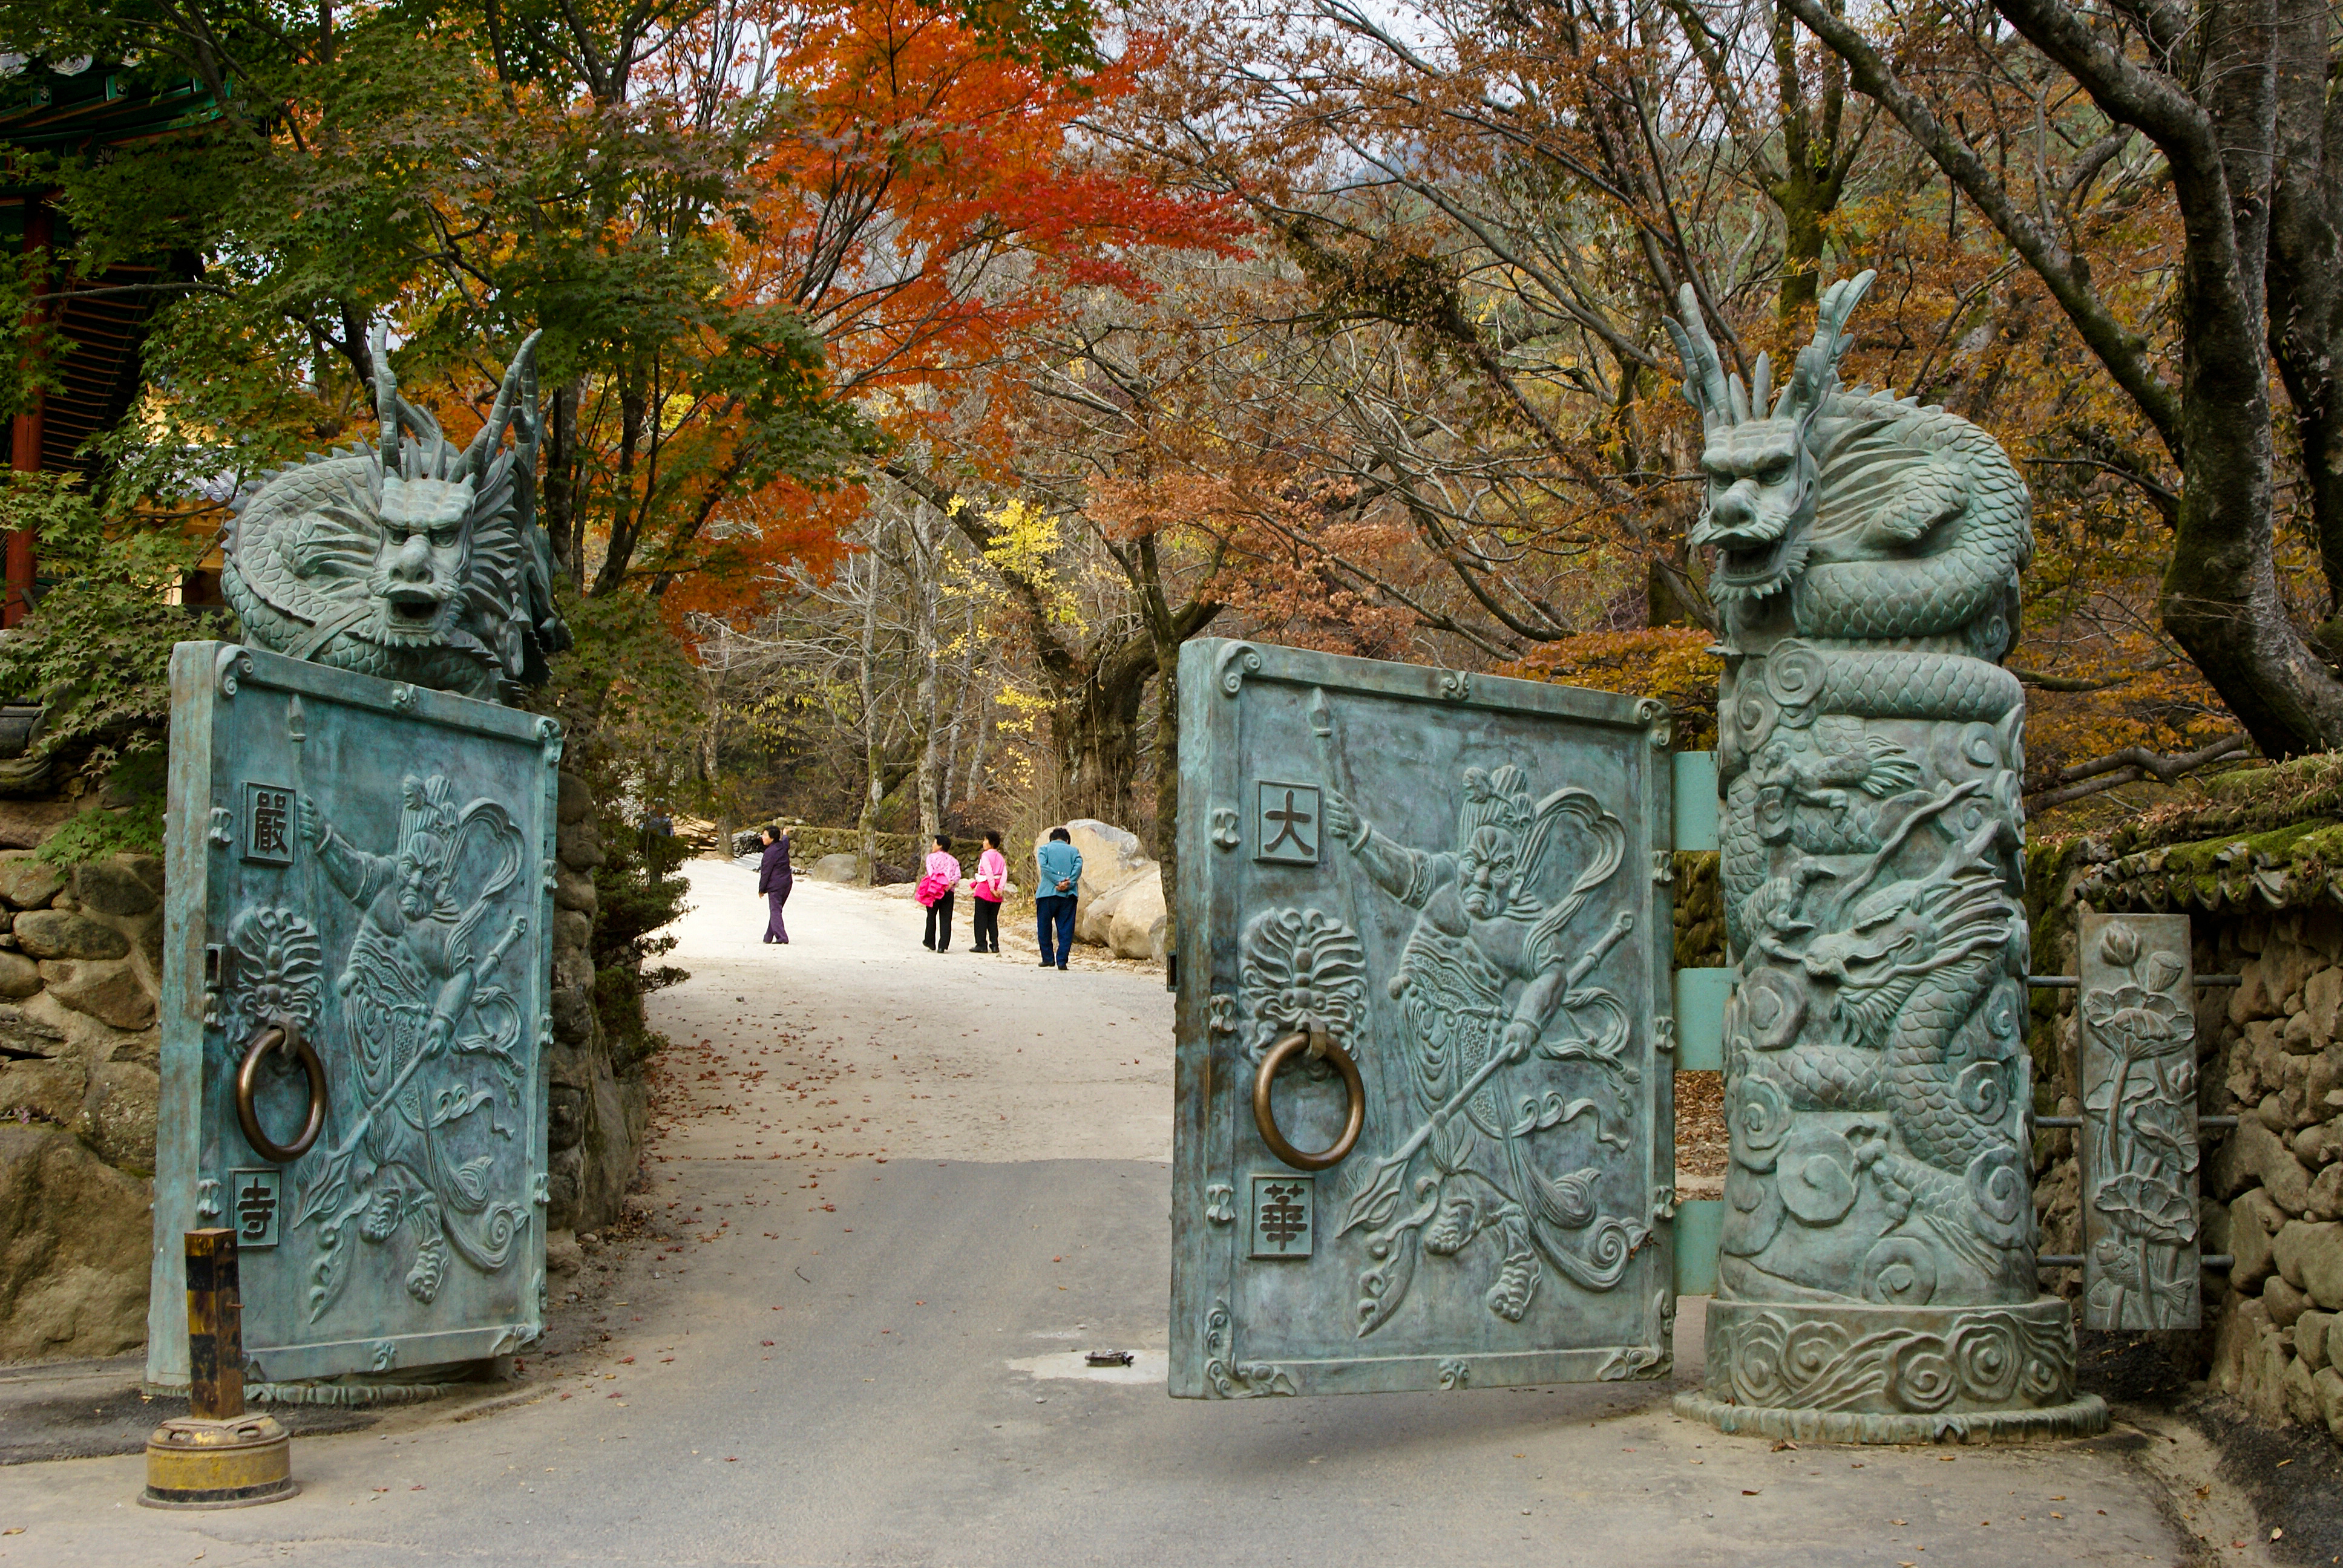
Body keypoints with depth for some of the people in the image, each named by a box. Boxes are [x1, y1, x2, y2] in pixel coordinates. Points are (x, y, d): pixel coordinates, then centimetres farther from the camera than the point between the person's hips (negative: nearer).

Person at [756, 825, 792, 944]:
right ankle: (768, 937, 23)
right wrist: (785, 835, 58)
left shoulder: (770, 852, -17)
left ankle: (782, 938, -18)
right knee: (776, 911, 16)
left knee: (775, 912, -7)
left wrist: (761, 889, -4)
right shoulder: (783, 846, 6)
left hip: (775, 886, -9)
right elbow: (785, 841, 34)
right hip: (787, 884, 9)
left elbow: (766, 872, -13)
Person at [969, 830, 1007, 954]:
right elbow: (1004, 874, 1)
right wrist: (1000, 889, -7)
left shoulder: (985, 856, -9)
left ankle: (982, 945, -2)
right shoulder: (1001, 858, 11)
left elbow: (988, 873, -18)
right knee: (993, 919, 11)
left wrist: (992, 889, -17)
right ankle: (995, 945, 6)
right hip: (996, 894, 6)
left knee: (981, 919, 1)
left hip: (985, 889, -6)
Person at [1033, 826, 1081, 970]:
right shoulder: (1073, 850, 14)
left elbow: (1044, 866, -7)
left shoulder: (1044, 849, 11)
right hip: (1069, 895, 1)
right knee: (1066, 929, 4)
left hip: (1048, 893, -1)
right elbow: (1078, 867, -5)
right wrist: (1068, 883, -12)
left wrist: (1058, 882, -12)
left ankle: (1048, 958, 13)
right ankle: (1062, 960, -2)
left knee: (1044, 927, 11)